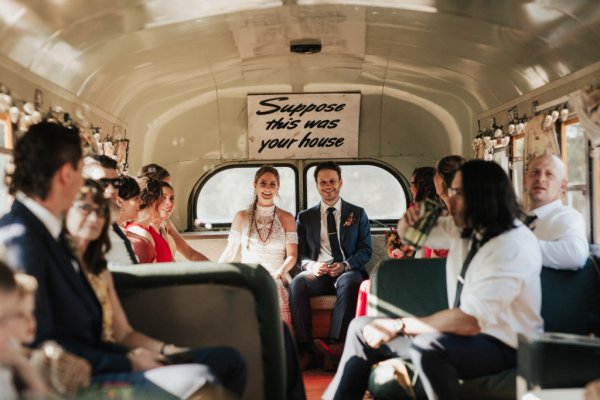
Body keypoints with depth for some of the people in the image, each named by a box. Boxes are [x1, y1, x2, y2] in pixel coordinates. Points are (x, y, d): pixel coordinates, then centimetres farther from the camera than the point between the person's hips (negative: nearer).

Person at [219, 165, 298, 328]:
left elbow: (292, 256, 4)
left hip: (277, 279, 0)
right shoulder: (242, 217, 14)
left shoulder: (286, 218, 11)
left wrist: (279, 273, -17)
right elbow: (229, 252, 14)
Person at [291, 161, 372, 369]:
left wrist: (344, 265, -13)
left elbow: (365, 250, 7)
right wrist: (311, 265, -12)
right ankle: (304, 349, -35)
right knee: (298, 282, -33)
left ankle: (336, 344, -43)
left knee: (350, 282, -38)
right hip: (318, 274, 1)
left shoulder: (358, 214, 15)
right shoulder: (305, 217, 17)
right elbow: (300, 254, 12)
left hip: (348, 273, -1)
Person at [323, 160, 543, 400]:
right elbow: (408, 233, 20)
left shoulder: (513, 247, -23)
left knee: (427, 347, -39)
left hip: (502, 345, -9)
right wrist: (411, 218, -5)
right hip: (465, 330, 9)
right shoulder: (465, 228, 3)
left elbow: (470, 321, -31)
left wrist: (398, 327, -24)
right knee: (362, 328, 6)